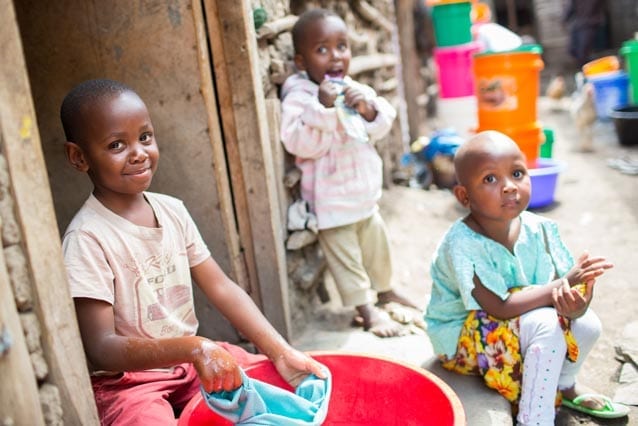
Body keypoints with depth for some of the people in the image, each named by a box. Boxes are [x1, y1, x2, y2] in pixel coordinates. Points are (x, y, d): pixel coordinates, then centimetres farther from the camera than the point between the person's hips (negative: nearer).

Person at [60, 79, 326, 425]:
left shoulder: (172, 210, -1)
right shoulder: (87, 238, -19)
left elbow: (221, 288, 0)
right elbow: (101, 348, -22)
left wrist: (281, 352, -10)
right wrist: (193, 347, -37)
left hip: (194, 361, 5)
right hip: (127, 382, -5)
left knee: (286, 382, -4)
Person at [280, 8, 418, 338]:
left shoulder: (354, 89, 2)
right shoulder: (299, 97, -20)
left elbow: (381, 127, 5)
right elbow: (300, 143, -31)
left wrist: (369, 109, -15)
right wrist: (325, 109, -37)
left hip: (364, 190, 8)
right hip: (331, 197, -7)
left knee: (376, 240, 23)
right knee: (344, 254, 5)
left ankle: (384, 290, 45)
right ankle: (366, 309, 21)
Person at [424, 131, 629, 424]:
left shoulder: (538, 229, -11)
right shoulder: (462, 244, -29)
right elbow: (499, 307, -30)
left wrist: (575, 299, -37)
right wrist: (562, 284, -33)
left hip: (520, 325, 7)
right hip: (463, 338, -6)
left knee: (586, 324, -8)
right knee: (546, 326, -27)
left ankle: (564, 385, 23)